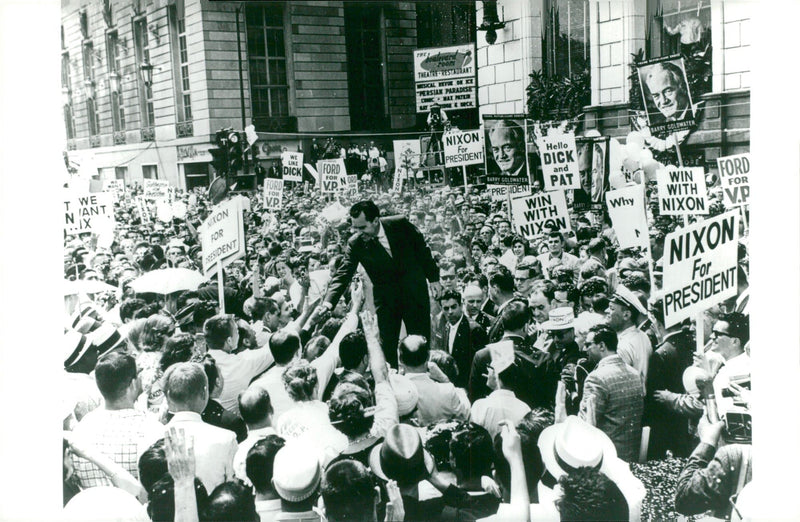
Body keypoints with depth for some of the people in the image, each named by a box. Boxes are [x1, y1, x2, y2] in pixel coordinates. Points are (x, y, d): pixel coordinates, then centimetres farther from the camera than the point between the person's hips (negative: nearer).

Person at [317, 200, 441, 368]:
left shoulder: (399, 224, -13)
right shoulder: (355, 244, -12)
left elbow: (421, 248, 0)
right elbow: (343, 274, -15)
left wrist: (433, 277, 3)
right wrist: (329, 301, -30)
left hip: (414, 290, 0)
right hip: (385, 296, 0)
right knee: (387, 342, -1)